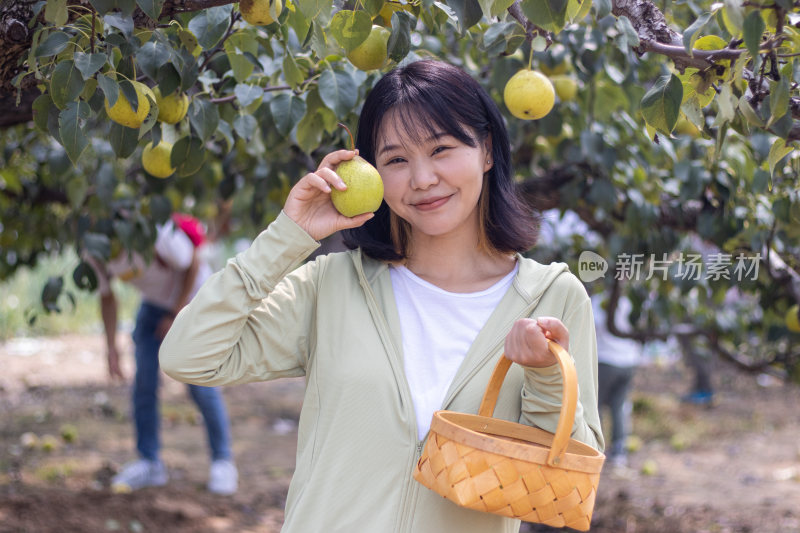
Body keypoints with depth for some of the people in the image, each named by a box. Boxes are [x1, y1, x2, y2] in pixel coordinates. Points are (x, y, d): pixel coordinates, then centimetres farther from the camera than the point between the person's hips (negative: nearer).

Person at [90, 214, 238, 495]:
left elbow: (192, 263, -20)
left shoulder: (149, 229, -36)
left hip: (194, 295, -5)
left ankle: (223, 461, 4)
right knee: (144, 382, -4)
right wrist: (111, 347, -7)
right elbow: (106, 296, -2)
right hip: (155, 301, 5)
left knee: (200, 384, -9)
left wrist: (177, 316, -16)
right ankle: (149, 463, 6)